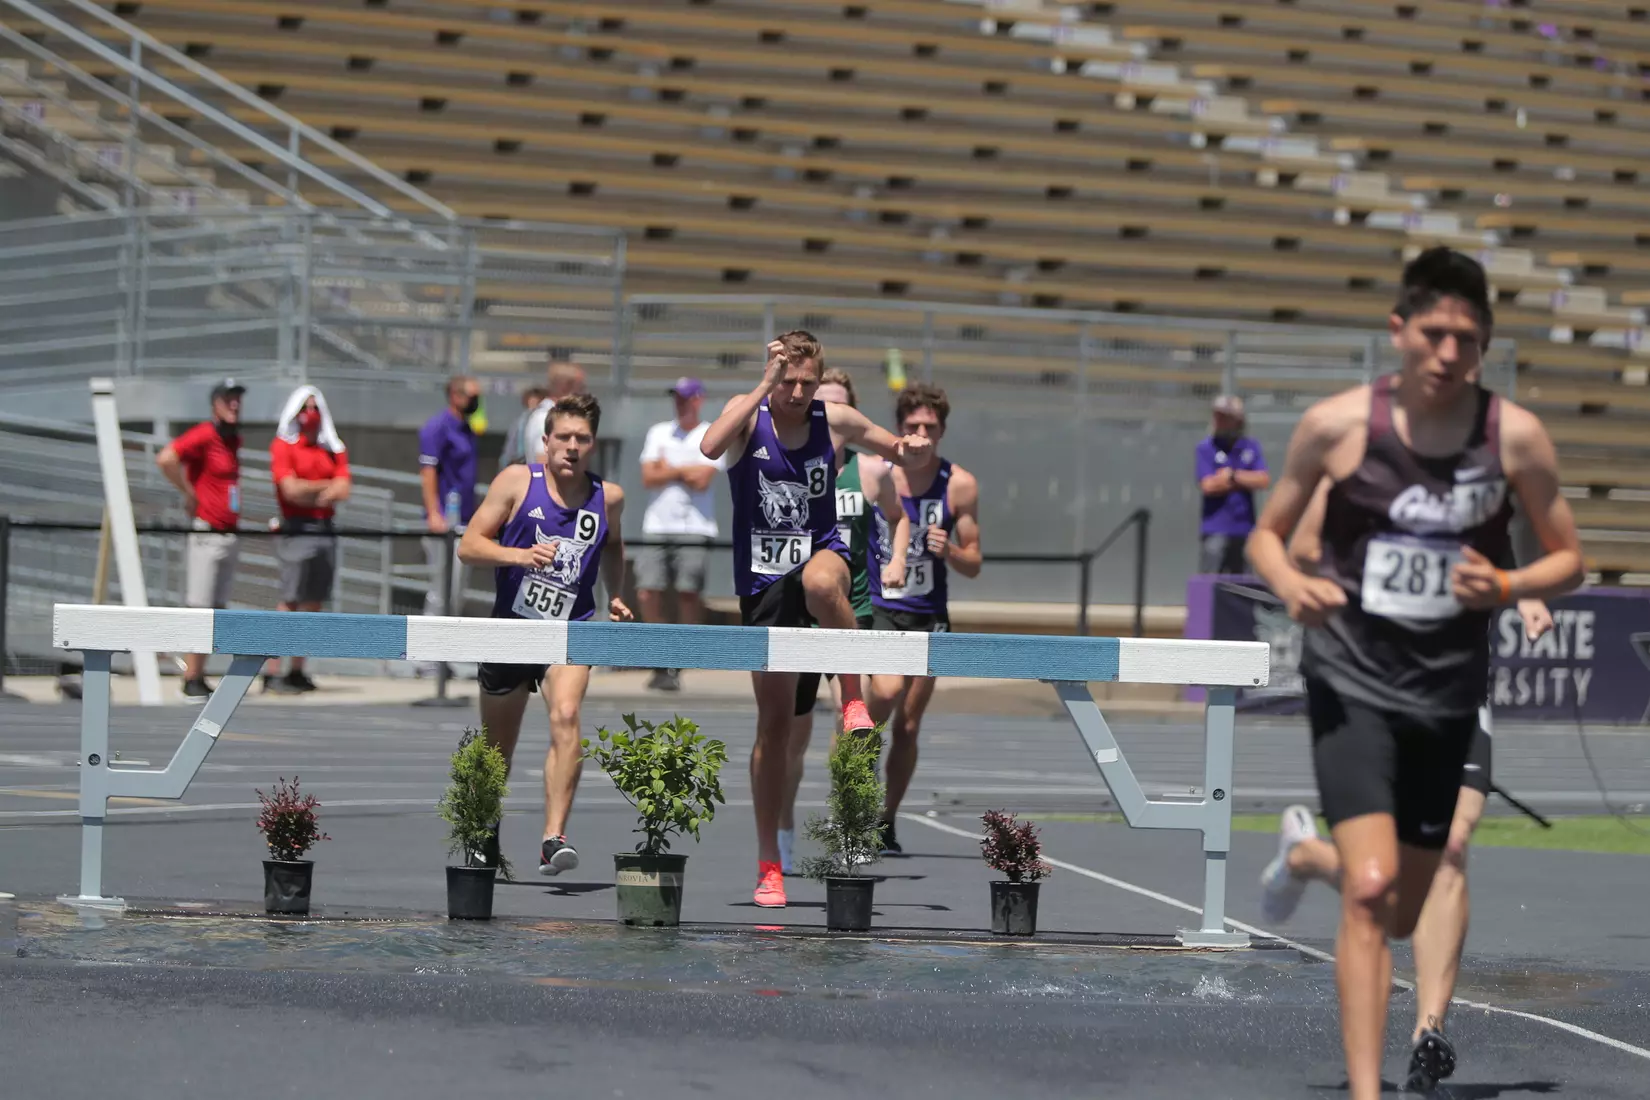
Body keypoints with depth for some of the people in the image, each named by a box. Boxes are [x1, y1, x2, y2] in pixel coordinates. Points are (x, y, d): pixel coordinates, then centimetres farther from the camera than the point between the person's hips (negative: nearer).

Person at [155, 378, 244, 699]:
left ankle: (200, 677, 16)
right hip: (206, 536, -9)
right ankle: (191, 681, -7)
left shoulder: (234, 439, 14)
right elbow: (166, 459, -26)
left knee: (217, 609, 10)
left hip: (231, 536, 9)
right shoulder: (204, 435, -12)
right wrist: (189, 494, -16)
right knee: (199, 607, -8)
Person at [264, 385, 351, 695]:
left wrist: (309, 493, -8)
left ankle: (296, 670, 11)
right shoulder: (283, 445, -1)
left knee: (313, 604, 6)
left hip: (325, 530, 6)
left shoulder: (333, 448, 15)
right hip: (296, 531, -6)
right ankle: (272, 673, -12)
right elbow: (291, 489, -12)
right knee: (290, 601, -11)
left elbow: (342, 491, 3)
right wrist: (326, 486, 0)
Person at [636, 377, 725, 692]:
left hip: (694, 529, -4)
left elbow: (702, 480, -10)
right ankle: (661, 663, 9)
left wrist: (668, 468, 0)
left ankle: (676, 668, -1)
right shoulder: (658, 433, 15)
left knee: (688, 595, -8)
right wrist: (684, 471, -5)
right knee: (647, 593, -4)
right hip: (657, 527, 4)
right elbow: (648, 478, 5)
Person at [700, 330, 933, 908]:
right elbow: (709, 448, -29)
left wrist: (912, 449, -9)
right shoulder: (748, 414, -6)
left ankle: (853, 695, -21)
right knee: (774, 721, 1)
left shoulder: (835, 421, -1)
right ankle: (768, 864, 10)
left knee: (819, 581, -41)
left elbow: (898, 451, 16)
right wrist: (764, 385, -27)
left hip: (821, 553, 0)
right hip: (761, 578, 0)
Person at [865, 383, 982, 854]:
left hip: (929, 616, 2)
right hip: (876, 605, -2)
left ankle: (886, 822, 22)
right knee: (887, 691, -30)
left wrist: (949, 552, -17)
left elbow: (973, 564, 2)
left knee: (908, 727, 6)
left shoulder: (960, 485, -3)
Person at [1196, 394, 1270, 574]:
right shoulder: (1206, 448, 2)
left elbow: (1264, 480, -2)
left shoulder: (1251, 447, 10)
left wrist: (1232, 475, -6)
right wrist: (1246, 481, -4)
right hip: (1215, 529, -3)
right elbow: (1208, 486, -10)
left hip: (1244, 528, 3)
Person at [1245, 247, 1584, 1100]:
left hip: (1448, 688, 3)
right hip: (1352, 681, -3)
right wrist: (1291, 585, -17)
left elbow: (1567, 558, 5)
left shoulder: (1515, 435, -5)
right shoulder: (1337, 424, -8)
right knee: (1369, 890, -21)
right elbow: (1267, 532, 5)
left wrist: (1506, 586, -16)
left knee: (1405, 912, 16)